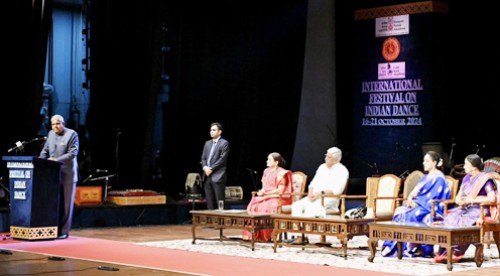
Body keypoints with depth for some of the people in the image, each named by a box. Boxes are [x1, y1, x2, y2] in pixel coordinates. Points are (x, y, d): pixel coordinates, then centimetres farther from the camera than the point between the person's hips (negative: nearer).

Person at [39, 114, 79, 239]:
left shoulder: (72, 134, -5)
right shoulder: (51, 134, 13)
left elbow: (73, 153, -14)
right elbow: (45, 150, 16)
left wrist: (57, 159, -23)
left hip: (68, 174, -5)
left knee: (66, 203, -1)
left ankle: (64, 231, 3)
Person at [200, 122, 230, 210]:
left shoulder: (224, 143, -2)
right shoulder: (207, 143, 19)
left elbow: (222, 159, -11)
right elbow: (203, 158, 15)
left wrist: (211, 169, -14)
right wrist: (205, 167, -5)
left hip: (218, 176, -6)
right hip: (207, 176, 6)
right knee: (210, 203, 6)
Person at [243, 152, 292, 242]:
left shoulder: (281, 173, -7)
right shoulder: (267, 171, 15)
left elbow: (280, 191, -12)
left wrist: (266, 193, -16)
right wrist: (261, 191, -5)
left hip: (278, 198, -7)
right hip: (266, 197, 7)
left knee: (266, 207, -34)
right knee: (253, 205, -20)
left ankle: (265, 236, -24)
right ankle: (254, 233, -21)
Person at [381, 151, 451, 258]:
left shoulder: (439, 178, -6)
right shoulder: (425, 177, 21)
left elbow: (432, 198, -16)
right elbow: (415, 191, 14)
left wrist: (417, 202, -17)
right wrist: (410, 198, -7)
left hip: (432, 208, -8)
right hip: (419, 206, 8)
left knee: (411, 215, -30)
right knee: (400, 211, -15)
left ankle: (412, 248, -23)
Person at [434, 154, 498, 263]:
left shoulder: (485, 179, -4)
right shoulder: (466, 178, 19)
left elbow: (492, 198, -15)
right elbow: (458, 197, 21)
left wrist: (473, 200, -13)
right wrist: (460, 201, -3)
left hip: (479, 210, -6)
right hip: (464, 208, 6)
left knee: (462, 221, -34)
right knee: (449, 219, -23)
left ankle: (456, 253, -29)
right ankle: (443, 252, -30)